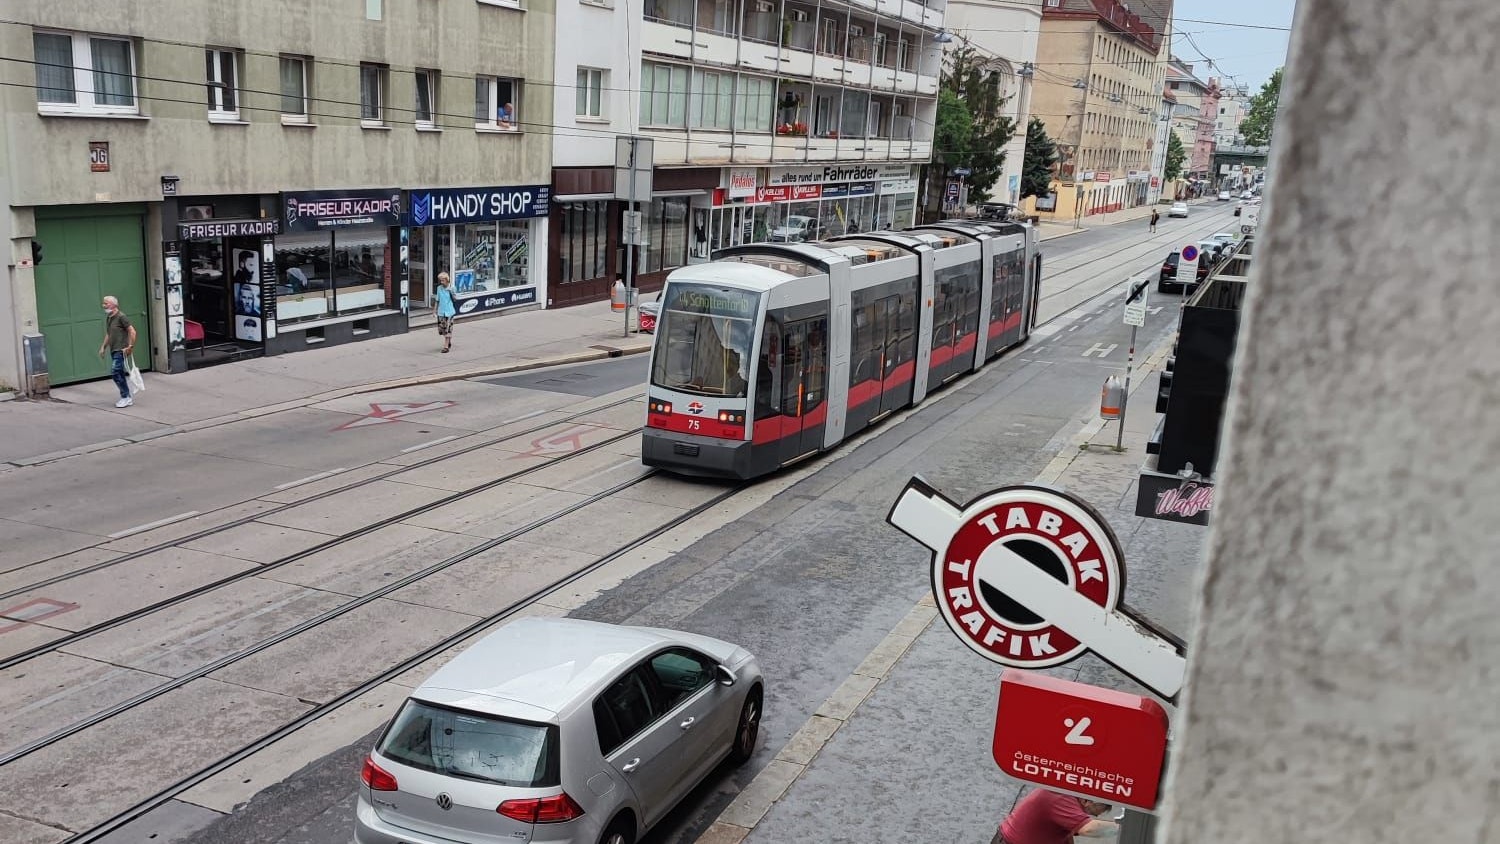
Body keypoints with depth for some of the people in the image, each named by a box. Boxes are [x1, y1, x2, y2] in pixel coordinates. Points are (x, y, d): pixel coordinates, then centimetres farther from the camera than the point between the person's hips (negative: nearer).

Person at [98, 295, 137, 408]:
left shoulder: (121, 317, -11)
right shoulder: (108, 318, 15)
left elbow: (132, 331, -14)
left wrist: (130, 346, -17)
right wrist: (103, 347, 19)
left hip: (121, 351, -9)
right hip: (113, 351, 9)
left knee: (115, 373, -14)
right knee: (119, 374, 10)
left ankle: (126, 397, -6)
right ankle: (126, 397, 16)